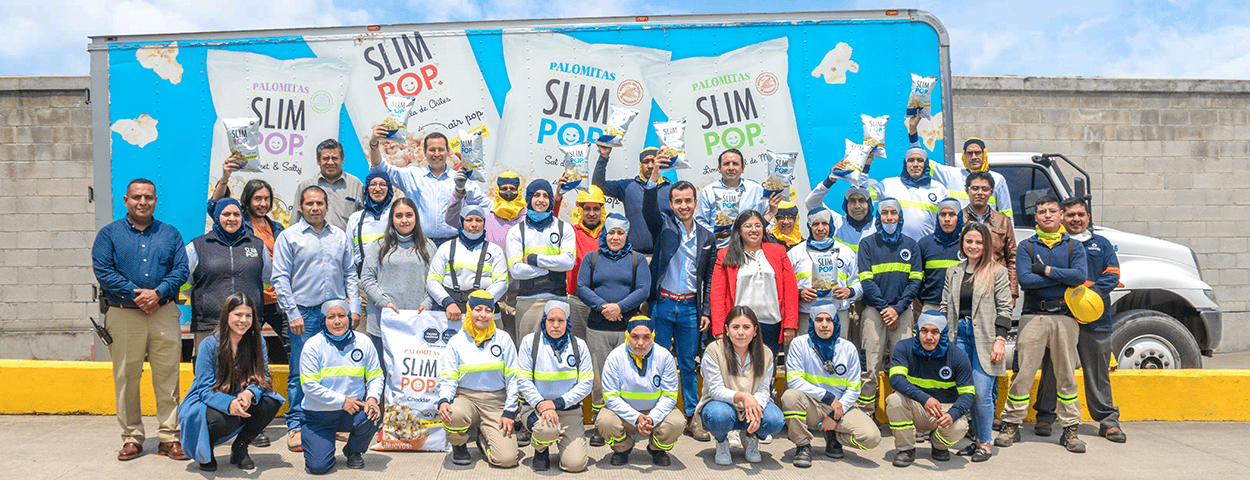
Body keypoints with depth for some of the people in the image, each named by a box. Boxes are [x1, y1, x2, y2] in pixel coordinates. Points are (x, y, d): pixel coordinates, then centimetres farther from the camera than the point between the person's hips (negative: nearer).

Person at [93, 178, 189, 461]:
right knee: (126, 378, 4)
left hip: (165, 314, 1)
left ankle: (169, 437, 8)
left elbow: (181, 269, 3)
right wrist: (137, 296, -12)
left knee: (167, 377, 0)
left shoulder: (170, 234, 13)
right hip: (123, 316, -1)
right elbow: (103, 272, -4)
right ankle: (131, 438, 15)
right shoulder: (109, 234, 7)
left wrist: (157, 293, -13)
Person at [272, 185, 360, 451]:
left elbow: (350, 274, 15)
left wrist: (354, 308, 5)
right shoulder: (289, 237, 2)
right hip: (305, 313, -3)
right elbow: (280, 278, -2)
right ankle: (296, 425, 11)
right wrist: (293, 314, -9)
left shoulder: (339, 236, 12)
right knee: (301, 372, 1)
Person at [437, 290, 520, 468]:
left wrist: (509, 412, -2)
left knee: (507, 459, -17)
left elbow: (513, 379, 5)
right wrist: (443, 401, -22)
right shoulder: (456, 341, 3)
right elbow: (448, 378, 0)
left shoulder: (503, 339, 3)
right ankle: (459, 446, -1)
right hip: (466, 398, 0)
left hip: (496, 402, 1)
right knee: (454, 415, -39)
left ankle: (484, 438, 20)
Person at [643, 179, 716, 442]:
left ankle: (690, 420, 18)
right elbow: (648, 208, -22)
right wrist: (655, 174, -33)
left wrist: (706, 311, 4)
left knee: (689, 366, 9)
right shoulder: (663, 225, 0)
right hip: (662, 304, -2)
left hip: (690, 308, 2)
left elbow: (709, 279, 11)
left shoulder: (707, 237, 8)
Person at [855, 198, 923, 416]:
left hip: (902, 310, 2)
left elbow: (915, 281, 6)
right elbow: (866, 281, -1)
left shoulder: (911, 245, 13)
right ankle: (865, 413, 0)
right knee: (871, 365, -6)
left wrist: (898, 309, -7)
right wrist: (884, 308, -10)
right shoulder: (868, 243, 7)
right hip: (874, 310, -2)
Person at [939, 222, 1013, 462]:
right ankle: (977, 439, 16)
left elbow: (1005, 308, -1)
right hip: (959, 336, 4)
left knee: (982, 393, -8)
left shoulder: (997, 272, 3)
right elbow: (945, 307, 16)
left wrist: (1000, 340, -9)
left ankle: (986, 442, 5)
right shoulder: (952, 273, 15)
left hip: (984, 338, -4)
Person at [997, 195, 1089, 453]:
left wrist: (1046, 270, -8)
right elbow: (1025, 279, -8)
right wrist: (1063, 276, -6)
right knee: (1023, 372, -3)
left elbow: (1080, 276, -7)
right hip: (1034, 315, -1)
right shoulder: (1026, 246, 8)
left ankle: (1070, 429, 14)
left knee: (1066, 375, 6)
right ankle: (1011, 425, 6)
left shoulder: (1074, 246, 12)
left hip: (1065, 316, 1)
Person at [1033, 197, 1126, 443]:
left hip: (1096, 318, 2)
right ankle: (1045, 416, 15)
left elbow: (1112, 275, 5)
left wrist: (1089, 291, -13)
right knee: (1053, 368, 3)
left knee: (1098, 372, 7)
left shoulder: (1101, 244, 15)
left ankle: (1108, 420, 16)